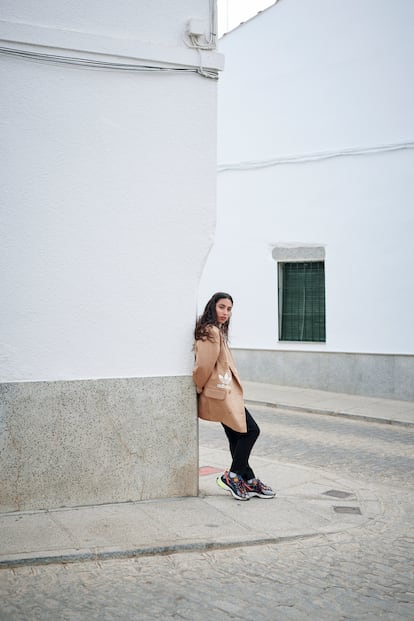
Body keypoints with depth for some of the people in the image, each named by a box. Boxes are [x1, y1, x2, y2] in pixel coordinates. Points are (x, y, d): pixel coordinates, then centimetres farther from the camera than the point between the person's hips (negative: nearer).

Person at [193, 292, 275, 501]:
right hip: (220, 394, -10)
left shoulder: (216, 331, 17)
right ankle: (232, 476, 4)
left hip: (226, 393, 10)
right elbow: (204, 367, -20)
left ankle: (249, 481, 19)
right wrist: (199, 388, -6)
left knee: (237, 437, 12)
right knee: (251, 430, -5)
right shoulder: (212, 332, -17)